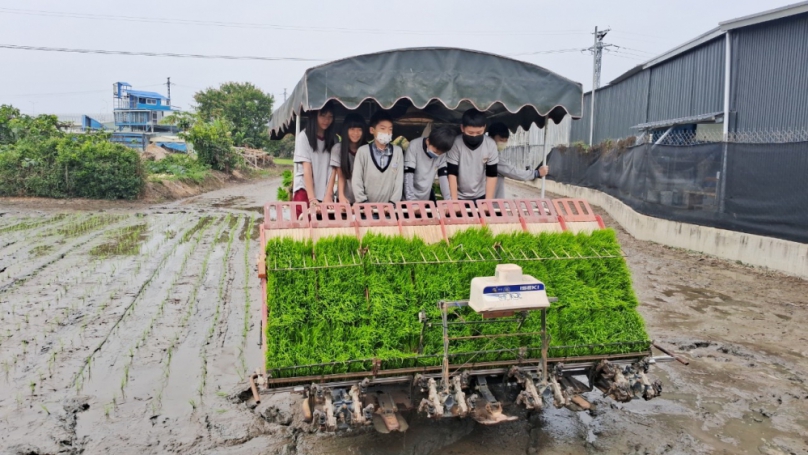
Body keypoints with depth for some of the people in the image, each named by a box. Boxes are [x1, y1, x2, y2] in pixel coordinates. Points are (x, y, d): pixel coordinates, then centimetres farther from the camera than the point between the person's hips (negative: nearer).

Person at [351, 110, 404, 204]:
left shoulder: (397, 151, 4)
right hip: (367, 206, -1)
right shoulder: (363, 151, -1)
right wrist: (363, 202, -8)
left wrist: (393, 202, -5)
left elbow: (399, 179, 2)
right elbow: (356, 180, -1)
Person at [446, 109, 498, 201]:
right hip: (459, 196, -1)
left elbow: (492, 175, -8)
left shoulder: (490, 145, -13)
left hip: (481, 196, 2)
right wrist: (454, 201, -19)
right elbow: (452, 174, -16)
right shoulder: (455, 144, -18)